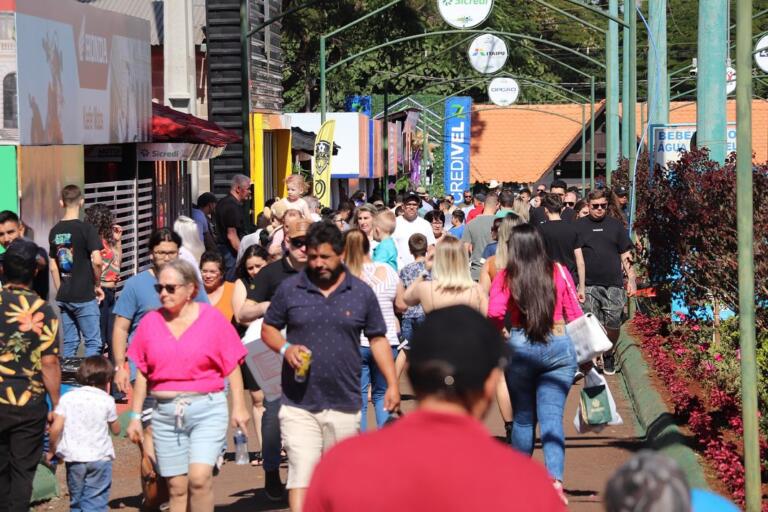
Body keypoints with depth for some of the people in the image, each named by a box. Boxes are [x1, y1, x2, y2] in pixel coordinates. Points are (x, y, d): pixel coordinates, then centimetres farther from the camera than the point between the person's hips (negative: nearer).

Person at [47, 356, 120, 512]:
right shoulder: (107, 401, -2)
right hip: (100, 458, -2)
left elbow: (56, 428, -6)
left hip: (74, 458, 2)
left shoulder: (67, 398, 0)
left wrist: (51, 450, 7)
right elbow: (116, 430, 9)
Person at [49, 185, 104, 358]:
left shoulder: (55, 231, 6)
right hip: (84, 297, -6)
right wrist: (97, 285, -4)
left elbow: (53, 267, 11)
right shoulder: (86, 228, -11)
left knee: (69, 343, 12)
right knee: (93, 343, -1)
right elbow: (97, 261, -19)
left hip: (64, 297, 6)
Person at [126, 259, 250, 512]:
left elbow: (232, 367, 2)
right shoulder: (150, 321, 7)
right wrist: (135, 416, 10)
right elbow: (142, 374, 12)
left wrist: (238, 407, -3)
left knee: (199, 478, -18)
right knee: (176, 487, 4)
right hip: (165, 413, 3)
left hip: (207, 409, -3)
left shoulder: (212, 318, 0)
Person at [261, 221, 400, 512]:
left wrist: (392, 384, 1)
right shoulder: (289, 289, 1)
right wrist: (285, 348, -11)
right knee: (301, 472, -10)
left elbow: (378, 339, 8)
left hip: (345, 403, 1)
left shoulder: (361, 293, 3)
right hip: (299, 403, -1)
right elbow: (268, 328, 10)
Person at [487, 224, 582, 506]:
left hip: (521, 348, 0)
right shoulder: (558, 272, 3)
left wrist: (503, 333, 7)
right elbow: (574, 314, 4)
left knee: (523, 418, 15)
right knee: (552, 417, -2)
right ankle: (555, 477, -22)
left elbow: (494, 314, -13)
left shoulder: (505, 277, -1)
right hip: (560, 347, 0)